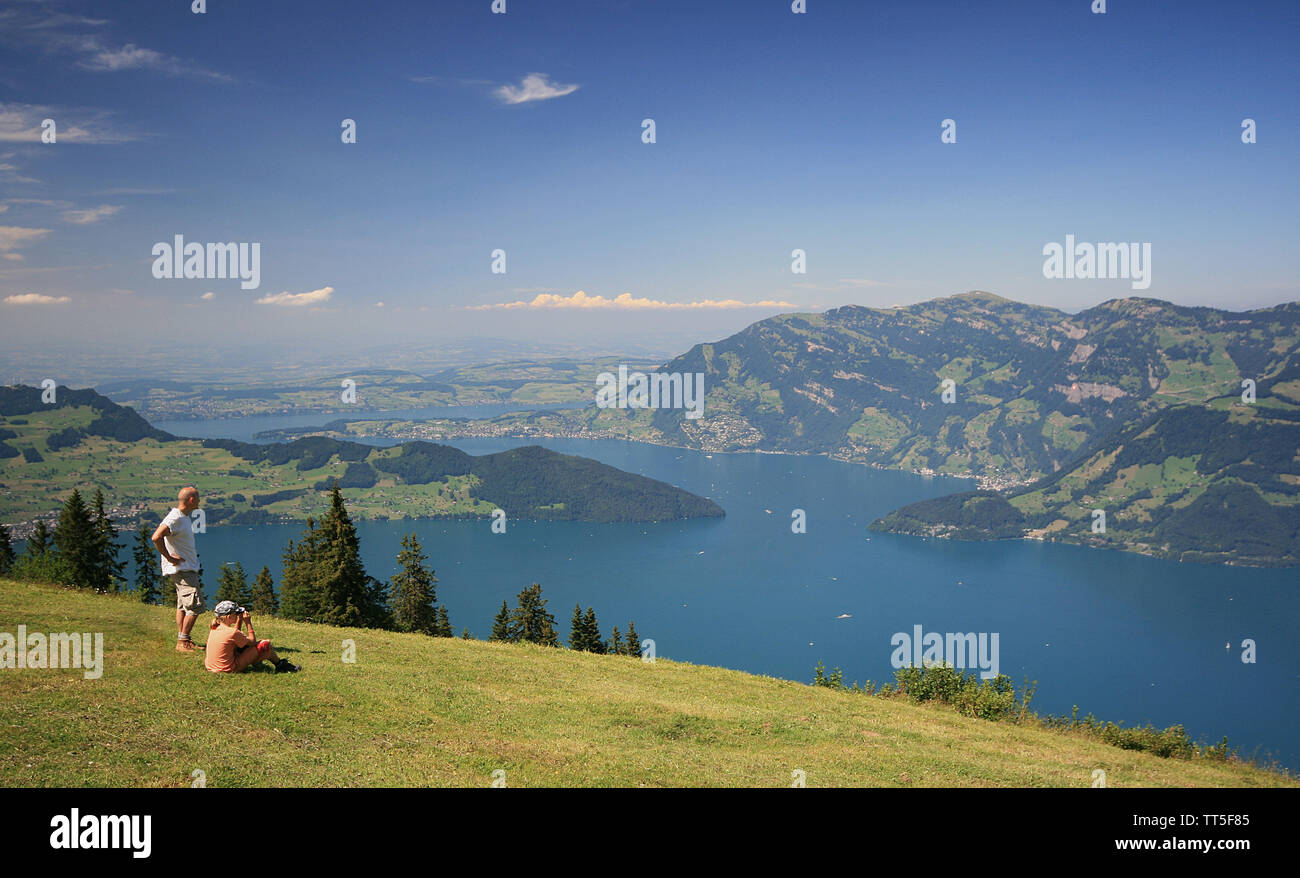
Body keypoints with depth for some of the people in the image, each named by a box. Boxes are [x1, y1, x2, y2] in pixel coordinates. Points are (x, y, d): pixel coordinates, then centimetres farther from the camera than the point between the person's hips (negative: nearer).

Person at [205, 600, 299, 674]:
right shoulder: (232, 632, -23)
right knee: (265, 644, -3)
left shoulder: (214, 628, 1)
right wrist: (248, 623, -6)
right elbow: (252, 642, -7)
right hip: (229, 669, -8)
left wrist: (240, 619, 12)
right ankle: (280, 665, 20)